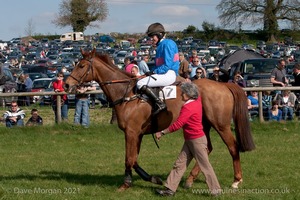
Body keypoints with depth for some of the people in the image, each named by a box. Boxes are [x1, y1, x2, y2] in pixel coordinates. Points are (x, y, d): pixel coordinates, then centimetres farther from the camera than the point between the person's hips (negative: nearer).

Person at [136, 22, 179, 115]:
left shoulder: (167, 44, -11)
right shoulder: (160, 45, 20)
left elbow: (167, 65, -18)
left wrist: (154, 72, -14)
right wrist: (150, 72, 4)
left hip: (168, 74, -11)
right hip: (162, 73, 11)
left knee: (141, 84, -21)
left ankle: (160, 104, -24)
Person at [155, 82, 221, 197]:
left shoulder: (188, 108, -23)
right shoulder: (197, 100, 3)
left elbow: (177, 125, -25)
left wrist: (162, 133, -18)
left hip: (197, 140, -10)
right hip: (189, 140, 10)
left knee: (205, 166, 1)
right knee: (180, 164, 8)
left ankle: (216, 190, 11)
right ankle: (170, 189, 10)